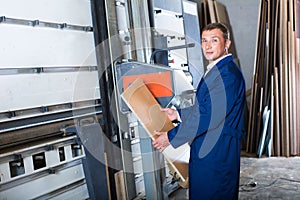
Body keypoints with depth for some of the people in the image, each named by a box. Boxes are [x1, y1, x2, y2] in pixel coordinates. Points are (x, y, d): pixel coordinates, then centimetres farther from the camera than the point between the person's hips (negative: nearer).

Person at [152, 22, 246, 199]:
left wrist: (171, 137, -19)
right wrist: (178, 113, 12)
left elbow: (210, 116, -25)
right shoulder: (216, 70, 13)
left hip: (216, 151, -10)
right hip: (206, 147, 10)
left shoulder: (228, 74, -21)